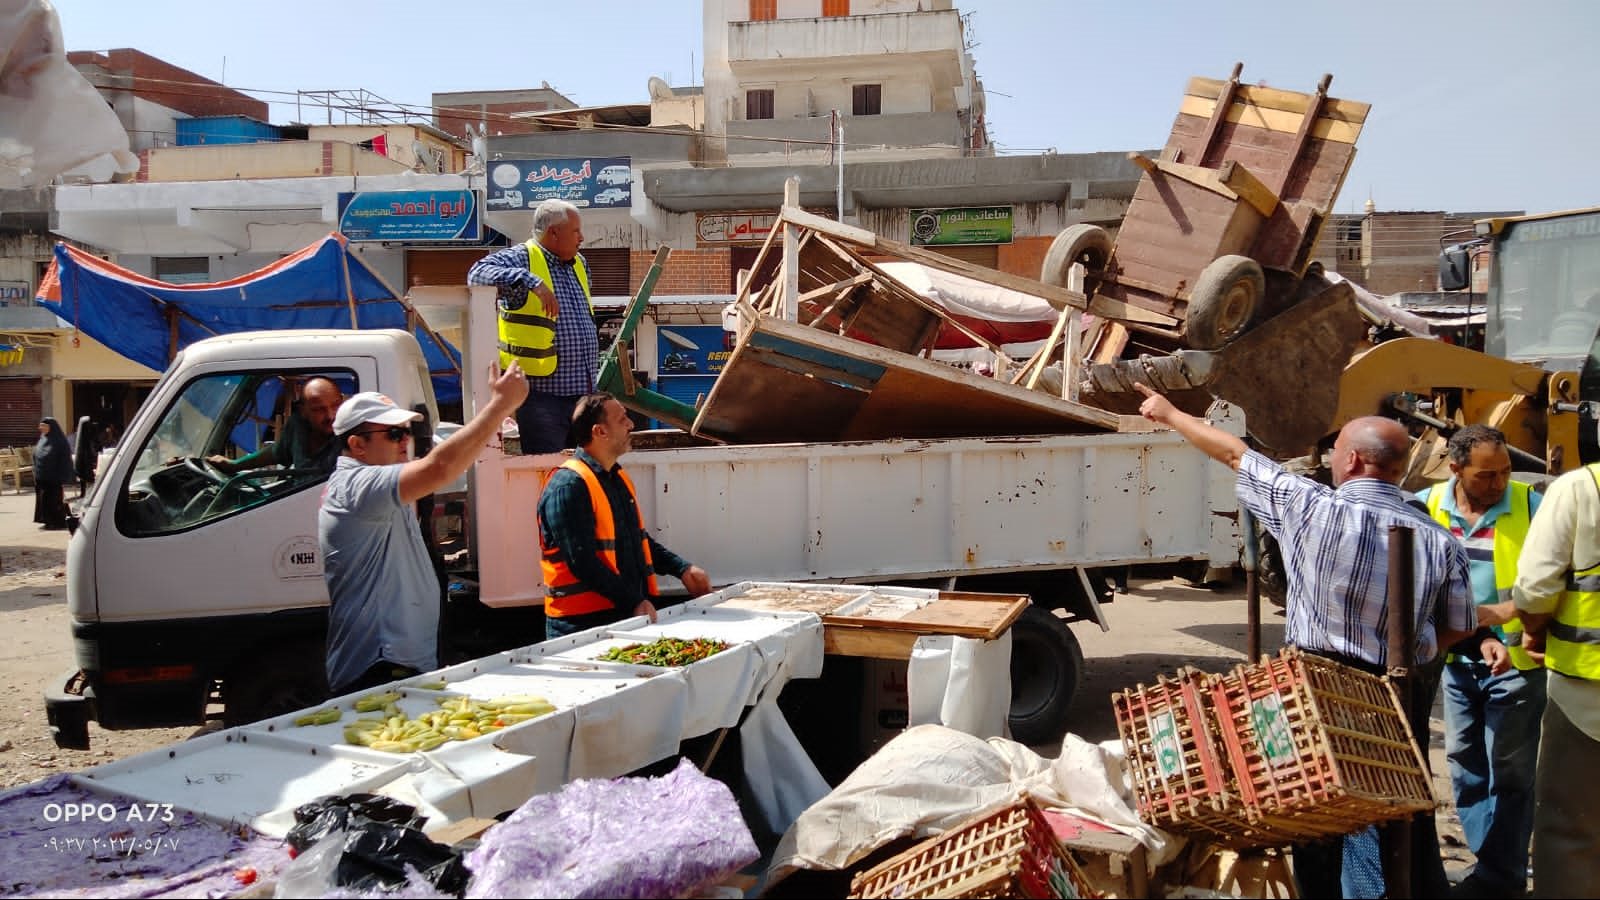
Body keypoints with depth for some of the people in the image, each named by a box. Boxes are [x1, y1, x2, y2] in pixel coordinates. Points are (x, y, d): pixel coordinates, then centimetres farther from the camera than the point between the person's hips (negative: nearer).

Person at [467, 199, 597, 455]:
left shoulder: (579, 264, 17)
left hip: (583, 391, 8)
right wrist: (532, 281, -33)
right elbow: (478, 273, -26)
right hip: (542, 393, -7)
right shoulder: (521, 258, -8)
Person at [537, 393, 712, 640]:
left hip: (627, 617, 9)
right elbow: (582, 562, -23)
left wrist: (682, 569, 13)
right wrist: (634, 602, -22)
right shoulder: (568, 486, -17)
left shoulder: (617, 478, 15)